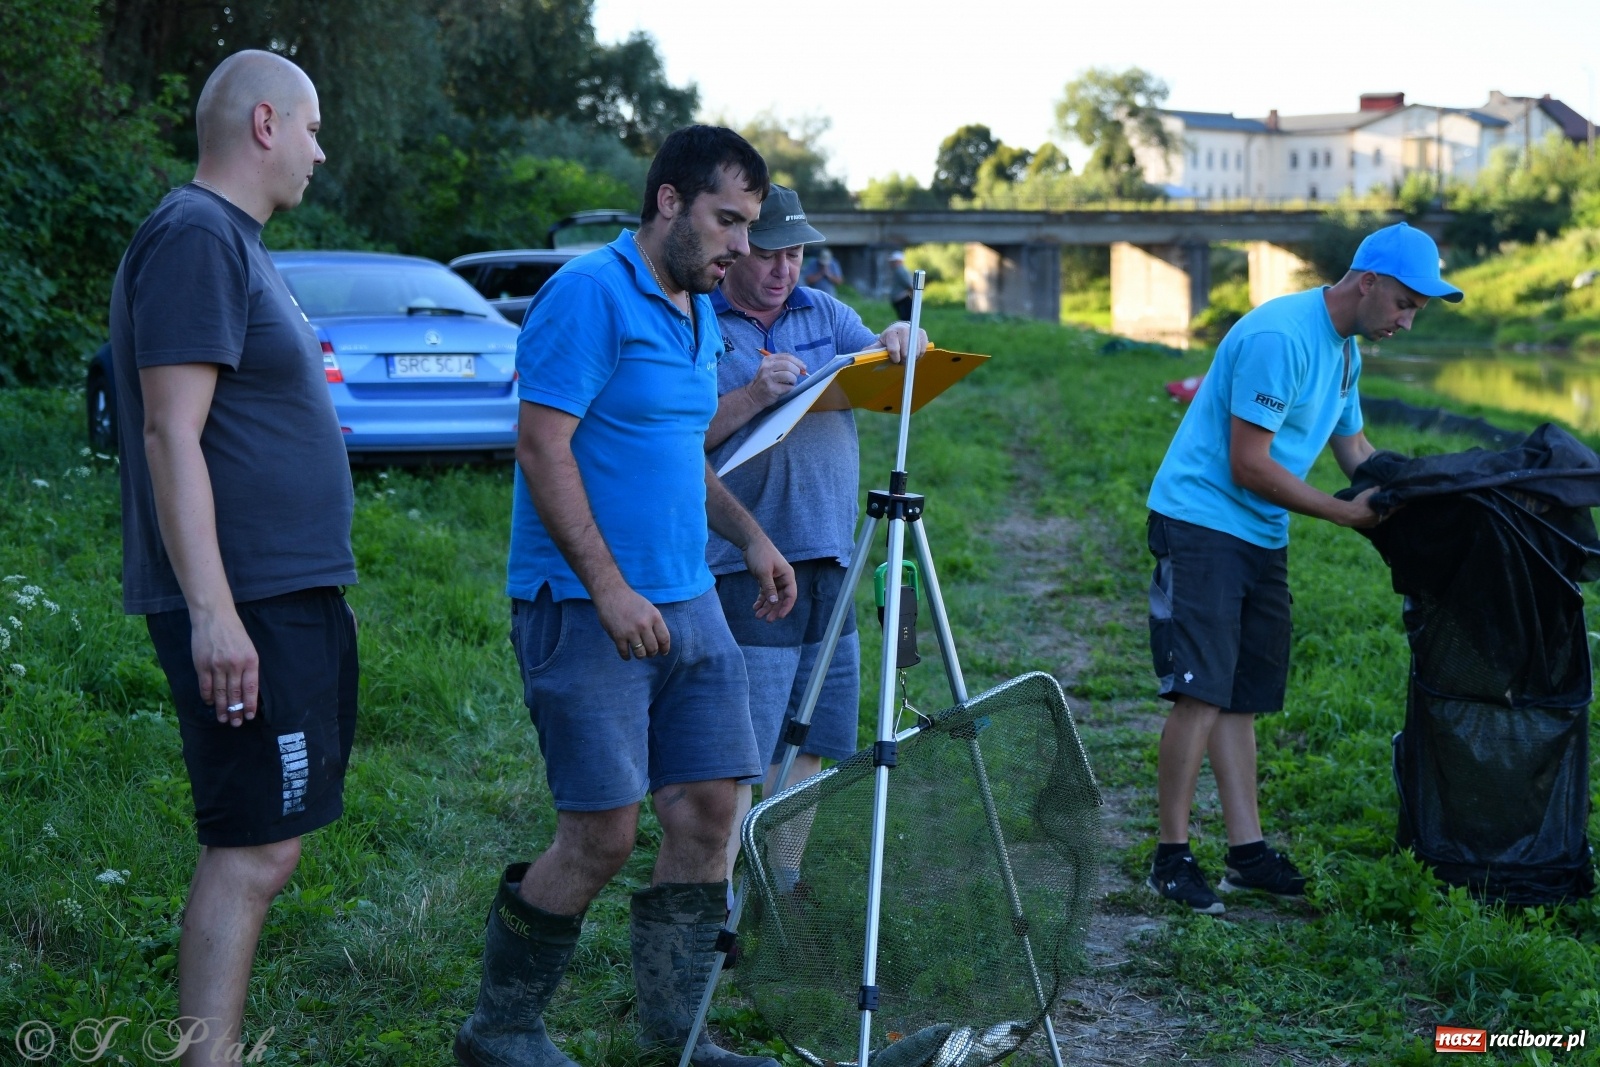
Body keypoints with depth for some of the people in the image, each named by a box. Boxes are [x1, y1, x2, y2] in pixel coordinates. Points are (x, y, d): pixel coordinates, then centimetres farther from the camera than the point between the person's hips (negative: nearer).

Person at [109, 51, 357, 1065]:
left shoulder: (235, 241, 19)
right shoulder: (197, 237, -13)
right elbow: (171, 432, -20)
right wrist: (213, 611, -25)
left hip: (291, 598, 10)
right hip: (244, 607, -10)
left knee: (262, 848, 13)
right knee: (252, 853, -9)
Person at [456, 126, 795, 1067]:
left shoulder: (702, 313, 16)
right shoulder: (590, 294, -12)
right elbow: (543, 448, -18)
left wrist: (750, 535, 13)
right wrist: (609, 589, -22)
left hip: (689, 604, 9)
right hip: (587, 608, -9)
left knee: (708, 812, 6)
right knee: (603, 835, -7)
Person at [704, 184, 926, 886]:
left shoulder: (826, 313, 14)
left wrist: (900, 346, -13)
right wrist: (753, 396, -23)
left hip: (830, 561, 7)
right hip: (745, 566, -7)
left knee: (812, 743, 13)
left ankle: (783, 883, 24)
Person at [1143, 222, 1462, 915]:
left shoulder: (1345, 350, 12)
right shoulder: (1280, 338, -20)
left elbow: (1356, 453, 22)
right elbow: (1249, 467, -22)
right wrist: (1347, 515, -14)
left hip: (1261, 536, 10)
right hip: (1201, 519, -10)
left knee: (1242, 695, 9)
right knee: (1202, 693, -12)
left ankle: (1247, 851, 12)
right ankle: (1171, 858, -6)